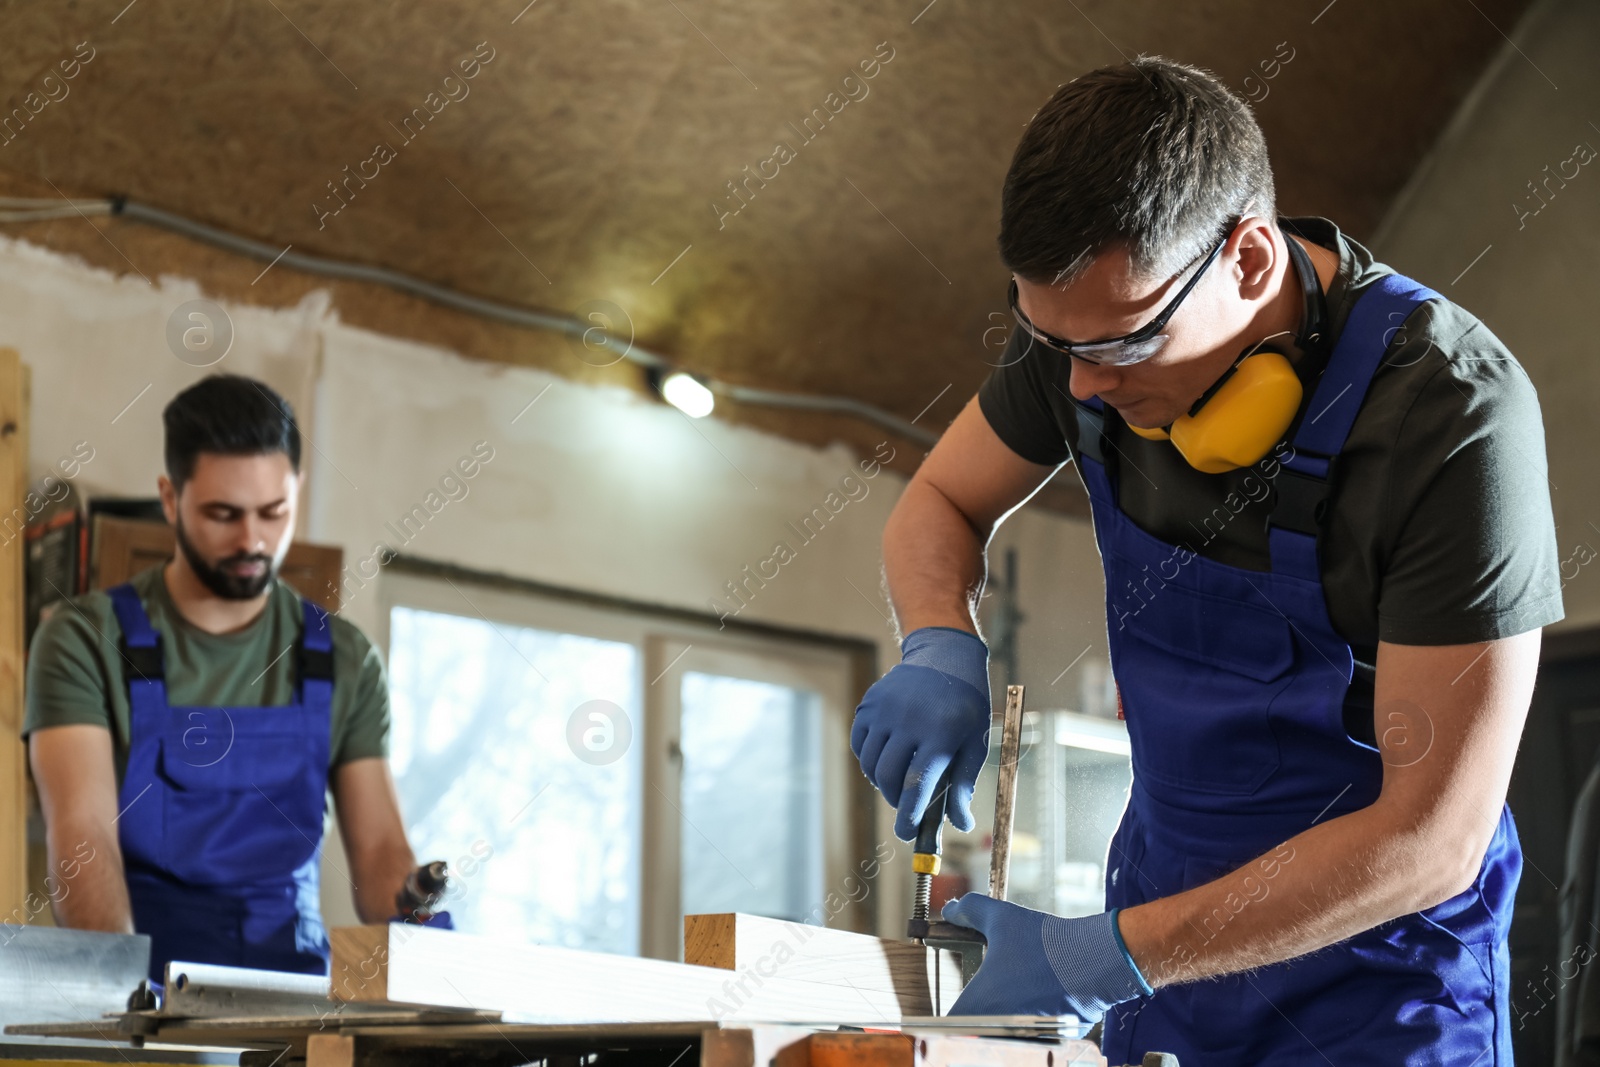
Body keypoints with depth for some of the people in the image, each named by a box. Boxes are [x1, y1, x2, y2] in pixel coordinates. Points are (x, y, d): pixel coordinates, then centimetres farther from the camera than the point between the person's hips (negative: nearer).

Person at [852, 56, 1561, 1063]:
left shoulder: (1450, 418, -29)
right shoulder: (1096, 311, -11)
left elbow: (1433, 838, -28)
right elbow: (939, 505, 7)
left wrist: (1106, 956, -28)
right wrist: (943, 649, -16)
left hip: (1374, 970, -5)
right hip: (1170, 892, 5)